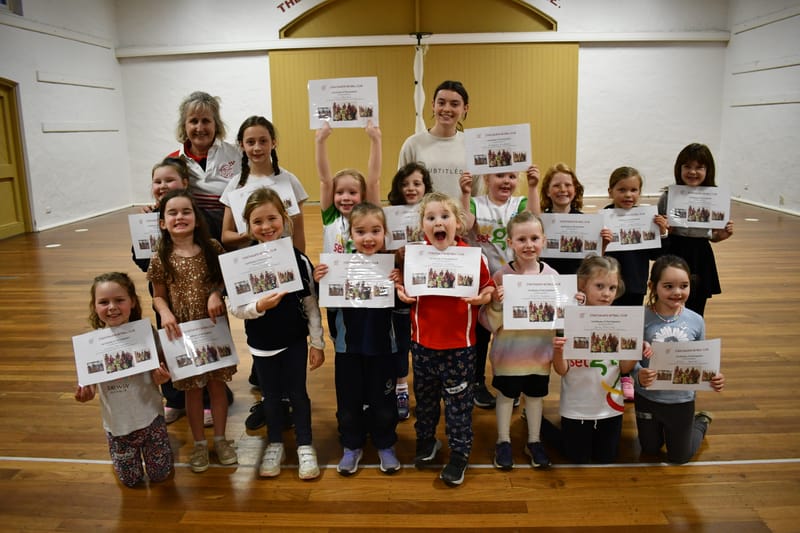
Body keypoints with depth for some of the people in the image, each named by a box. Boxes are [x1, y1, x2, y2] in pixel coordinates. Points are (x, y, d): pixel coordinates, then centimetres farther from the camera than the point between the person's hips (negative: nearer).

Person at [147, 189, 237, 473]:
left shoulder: (212, 248, -6)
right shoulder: (160, 260, -7)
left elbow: (225, 279, 4)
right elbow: (159, 296, 1)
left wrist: (217, 293, -16)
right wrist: (165, 313, -18)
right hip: (181, 332, 0)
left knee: (217, 384, 12)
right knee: (192, 389, 12)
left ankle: (220, 438, 31)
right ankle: (199, 443, 31)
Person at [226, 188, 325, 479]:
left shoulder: (298, 259, -11)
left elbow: (311, 305, -4)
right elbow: (234, 307, -11)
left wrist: (318, 342, -2)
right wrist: (258, 306, -31)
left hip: (295, 340, -1)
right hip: (261, 342, 1)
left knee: (297, 392, 11)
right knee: (271, 395, 16)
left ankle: (305, 446, 31)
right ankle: (274, 444, 38)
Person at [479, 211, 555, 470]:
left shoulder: (552, 276, -5)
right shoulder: (501, 275, -14)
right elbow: (489, 321, -12)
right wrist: (496, 304, -31)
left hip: (539, 351, 3)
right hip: (508, 351, -2)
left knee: (535, 395, 18)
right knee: (505, 395, 14)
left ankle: (534, 441, 38)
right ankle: (503, 441, 34)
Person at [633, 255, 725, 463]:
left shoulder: (695, 321, -11)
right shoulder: (642, 319, -19)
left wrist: (714, 377, -20)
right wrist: (639, 376, -37)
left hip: (682, 399, 1)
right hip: (648, 398, -1)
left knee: (679, 457, 20)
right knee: (650, 450, 21)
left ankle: (701, 422, 48)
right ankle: (661, 428, 52)